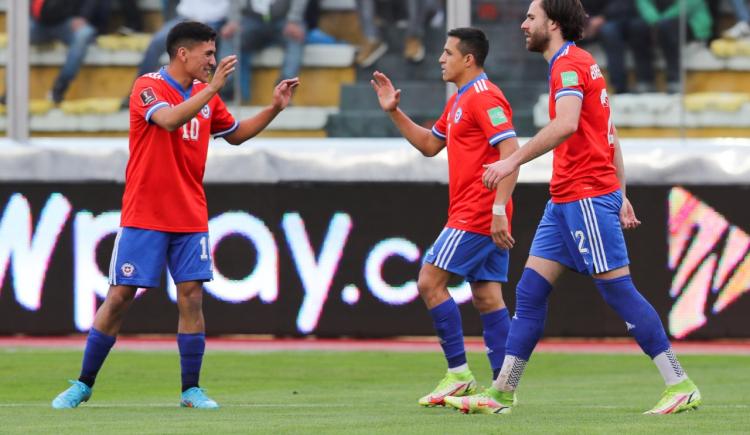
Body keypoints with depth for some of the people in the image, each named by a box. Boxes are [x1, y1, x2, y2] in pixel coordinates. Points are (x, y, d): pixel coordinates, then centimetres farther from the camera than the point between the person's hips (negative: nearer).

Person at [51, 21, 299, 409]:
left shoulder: (206, 94, 9)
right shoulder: (148, 87, -10)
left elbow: (235, 134, 24)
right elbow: (170, 119, -30)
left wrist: (274, 108, 13)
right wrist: (211, 89, -30)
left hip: (190, 217, 5)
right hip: (144, 217, -5)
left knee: (191, 297, -3)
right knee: (119, 297, -2)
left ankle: (191, 389, 4)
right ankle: (83, 384, 8)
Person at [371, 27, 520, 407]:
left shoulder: (484, 97, -13)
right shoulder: (458, 101, 19)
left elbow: (511, 153, -22)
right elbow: (430, 145, 31)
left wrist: (499, 208, -27)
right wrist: (394, 112, 22)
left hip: (477, 215, -10)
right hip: (485, 218, 10)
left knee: (430, 283, -8)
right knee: (487, 298, 6)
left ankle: (458, 375, -7)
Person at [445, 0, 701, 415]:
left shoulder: (569, 65, -12)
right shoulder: (581, 64, 20)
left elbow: (566, 124, -29)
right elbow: (609, 134, 22)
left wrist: (514, 160, -28)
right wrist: (620, 193, 21)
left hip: (586, 197, -10)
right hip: (565, 200, 10)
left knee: (618, 289, -9)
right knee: (529, 291, 6)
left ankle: (680, 386, -6)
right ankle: (501, 393, 7)